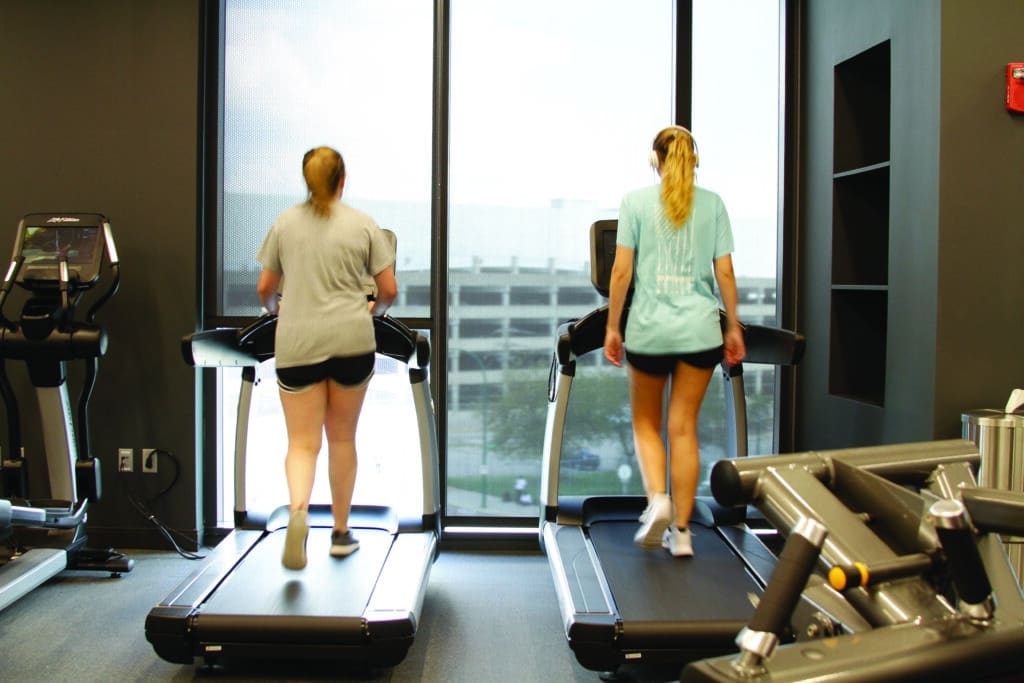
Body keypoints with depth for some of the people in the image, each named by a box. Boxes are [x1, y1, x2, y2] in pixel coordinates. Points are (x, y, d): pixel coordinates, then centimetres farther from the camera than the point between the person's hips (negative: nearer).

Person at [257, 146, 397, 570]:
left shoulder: (284, 223, 7)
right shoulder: (363, 225, 4)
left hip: (297, 342, 0)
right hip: (351, 340, 0)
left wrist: (278, 310, 33)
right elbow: (389, 291, 5)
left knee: (303, 442, 3)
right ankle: (341, 532, 23)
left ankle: (297, 511, -26)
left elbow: (264, 290, 11)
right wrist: (374, 310, 27)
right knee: (342, 437, 14)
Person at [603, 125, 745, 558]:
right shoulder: (712, 204, 6)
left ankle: (657, 498, -7)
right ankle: (681, 530, 9)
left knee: (645, 422, 16)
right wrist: (733, 327, 12)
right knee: (684, 428, 7)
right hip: (700, 328, 1)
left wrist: (612, 327, 4)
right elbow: (725, 272, 4)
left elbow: (621, 271, -2)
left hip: (648, 327, -1)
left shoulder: (636, 201, 2)